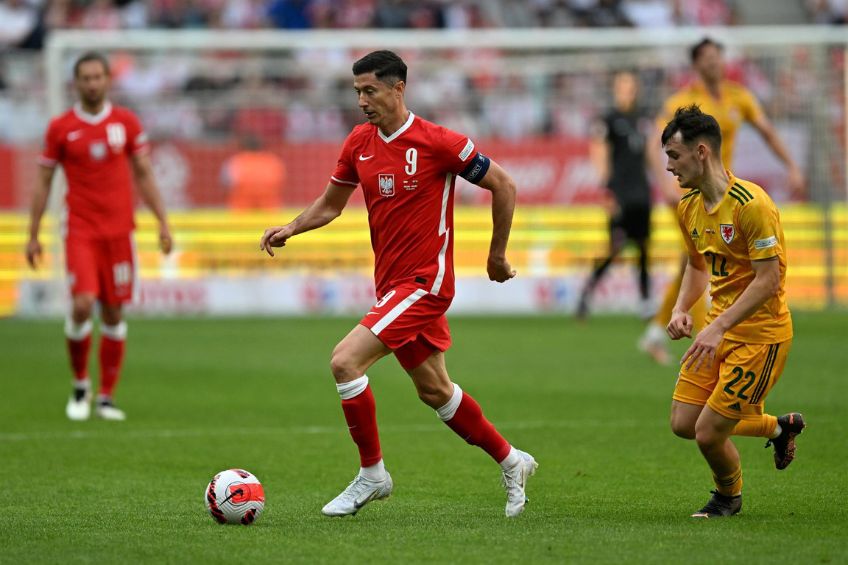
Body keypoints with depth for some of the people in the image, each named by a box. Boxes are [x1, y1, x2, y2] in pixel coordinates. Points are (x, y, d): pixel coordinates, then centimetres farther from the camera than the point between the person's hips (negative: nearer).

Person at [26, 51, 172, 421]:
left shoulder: (127, 123, 5)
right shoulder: (60, 128, 1)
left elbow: (144, 175, 10)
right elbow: (44, 182, 6)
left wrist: (163, 223, 3)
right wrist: (33, 235, 4)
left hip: (119, 231, 2)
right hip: (80, 232, -2)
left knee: (113, 314, 2)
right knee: (82, 305, -16)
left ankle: (107, 397, 11)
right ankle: (80, 384, 5)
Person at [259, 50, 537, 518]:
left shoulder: (438, 143, -15)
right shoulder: (359, 143, 4)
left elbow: (503, 186, -6)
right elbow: (331, 203, 15)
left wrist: (497, 254, 1)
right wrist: (291, 228, -4)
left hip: (424, 282, -7)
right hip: (391, 283, 8)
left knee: (345, 361, -19)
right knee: (434, 390, 16)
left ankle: (372, 474, -5)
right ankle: (511, 462, 34)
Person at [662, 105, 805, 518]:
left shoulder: (750, 204, -21)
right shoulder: (689, 207, 5)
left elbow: (768, 281, -22)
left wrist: (719, 327, -27)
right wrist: (682, 309, 2)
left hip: (760, 333, -8)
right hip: (719, 327, 8)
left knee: (709, 433, -8)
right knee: (684, 424, 5)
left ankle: (729, 496, 25)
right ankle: (779, 427, 27)